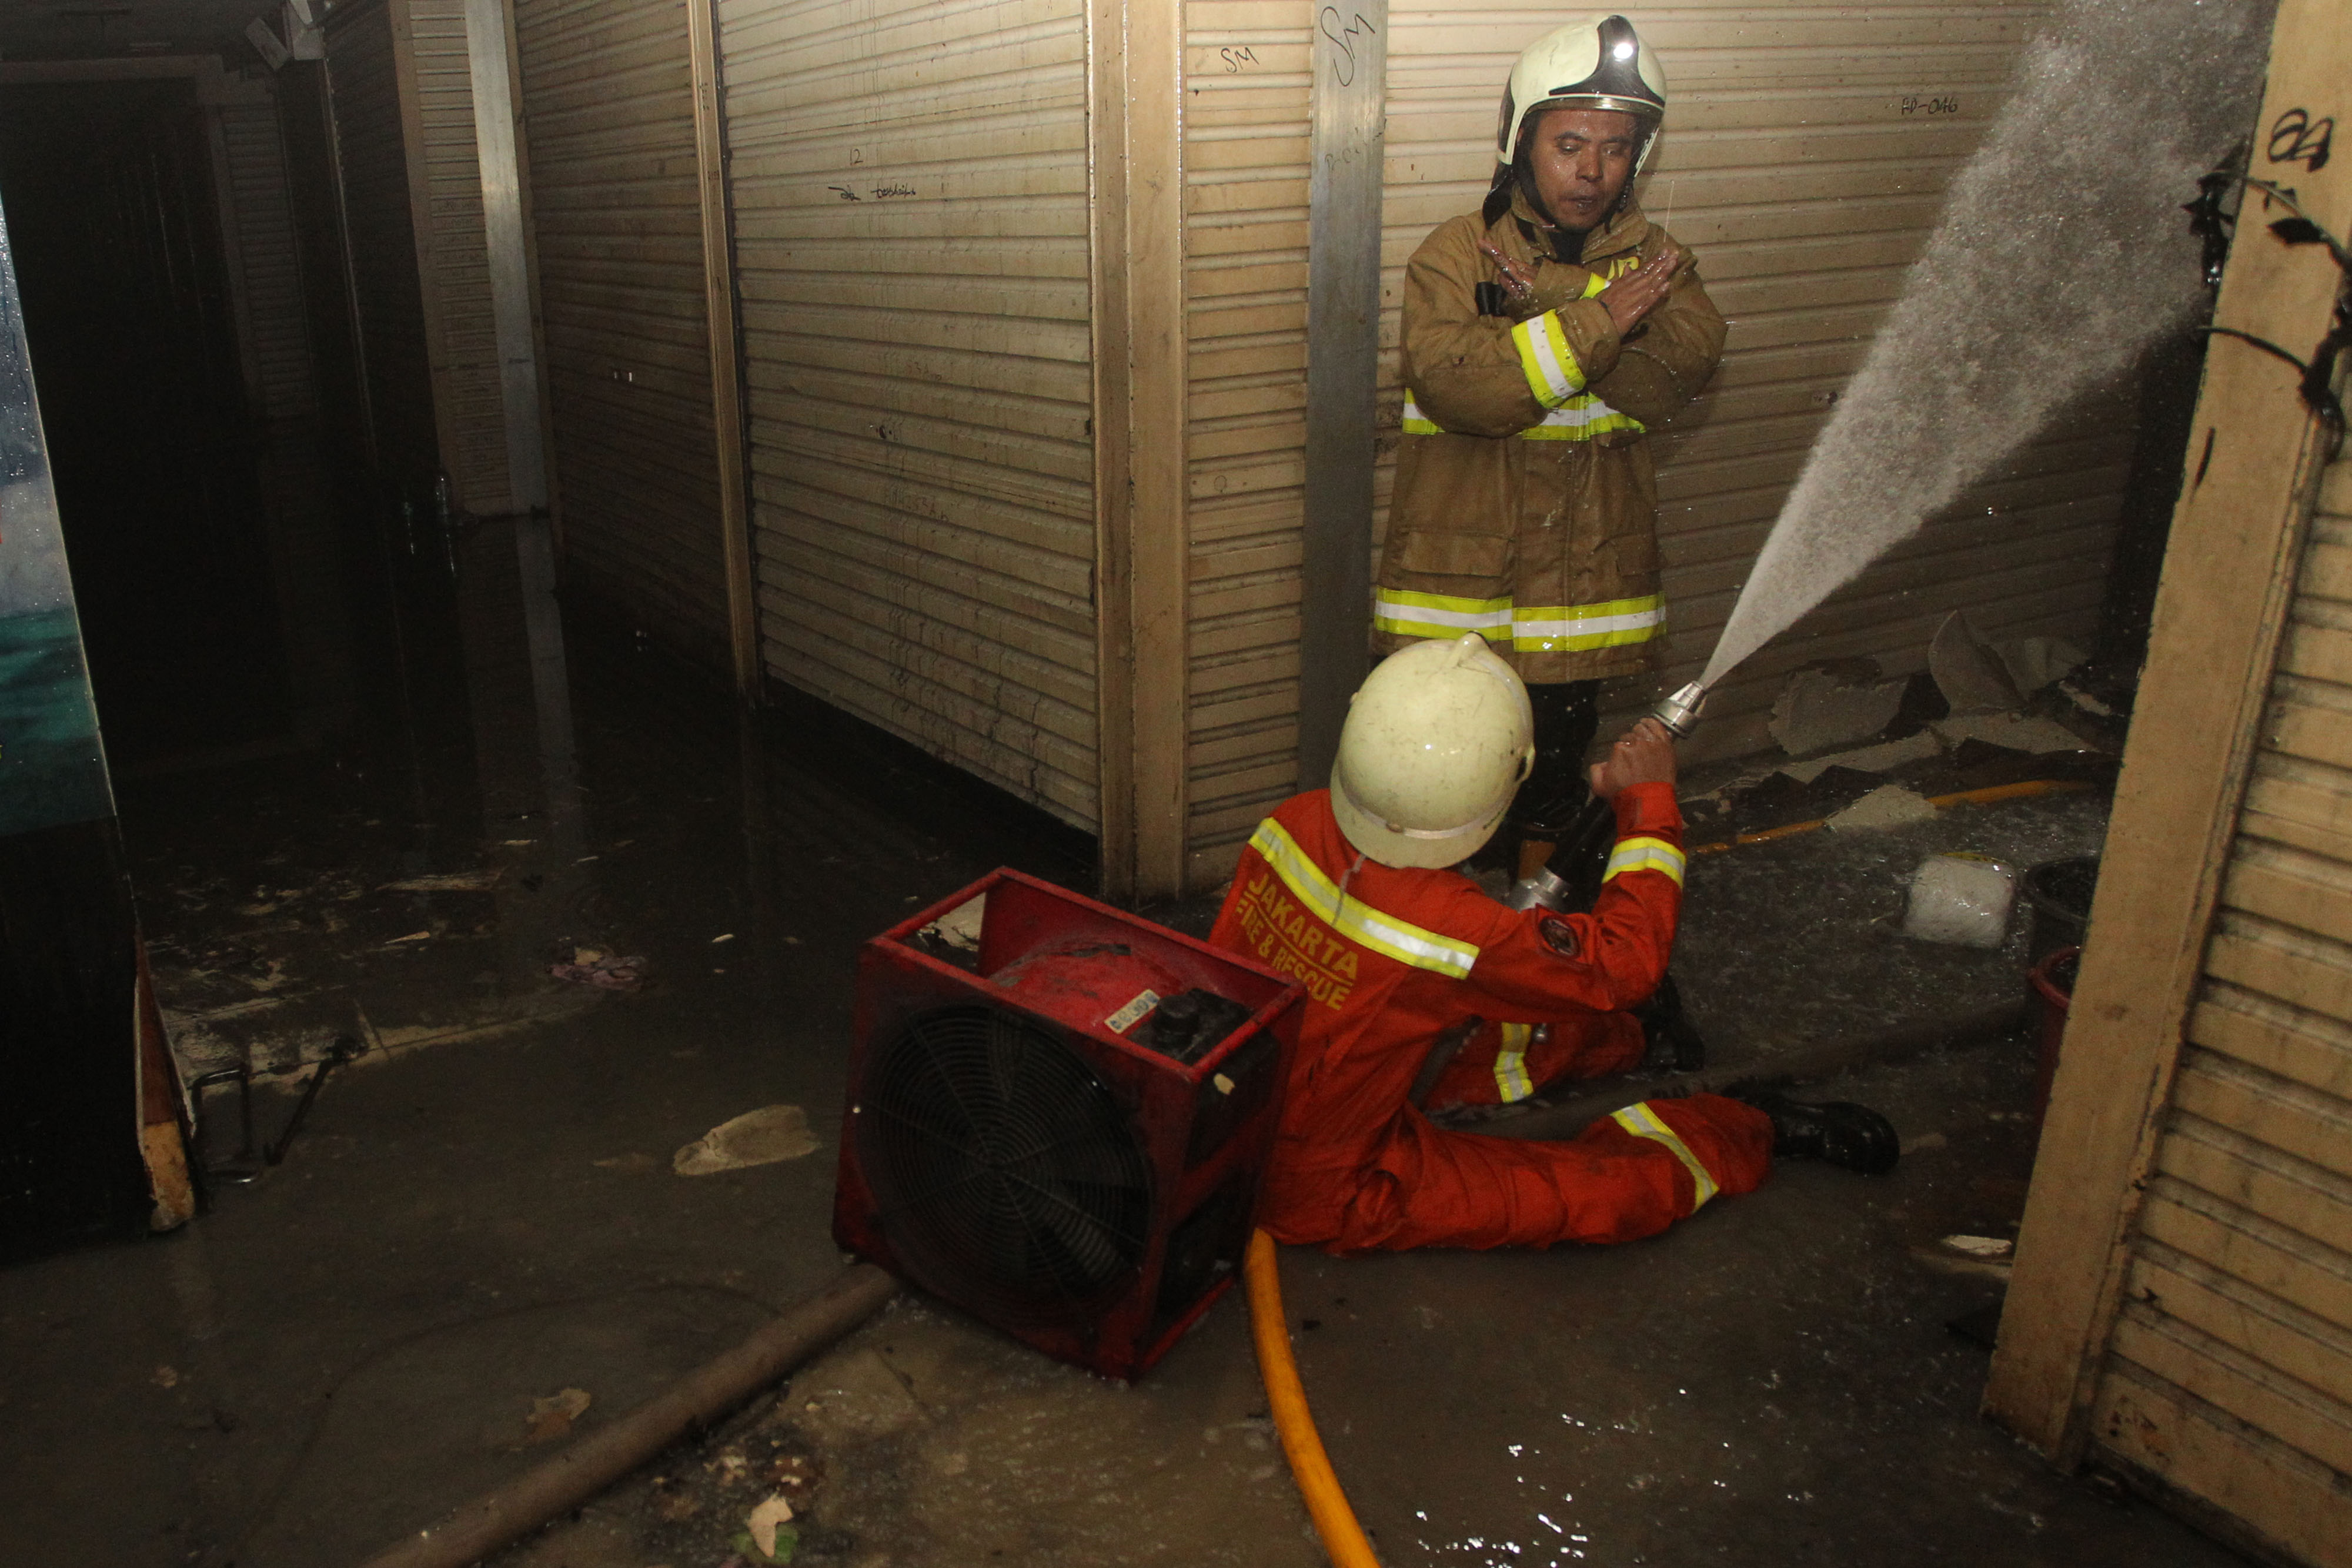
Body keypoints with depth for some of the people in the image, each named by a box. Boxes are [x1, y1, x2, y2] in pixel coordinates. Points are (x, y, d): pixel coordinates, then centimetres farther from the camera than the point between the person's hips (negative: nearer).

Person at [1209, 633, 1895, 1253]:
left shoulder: (1292, 823, -17)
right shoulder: (1456, 933, -35)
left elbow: (1226, 959, 0)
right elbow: (1624, 962, -18)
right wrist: (1648, 799, -7)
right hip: (1330, 1199, -7)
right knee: (1631, 1184, -2)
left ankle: (1609, 1039, 50)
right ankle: (1758, 1129, 22)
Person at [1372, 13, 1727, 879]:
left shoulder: (1652, 257, 5)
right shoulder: (1454, 253, -5)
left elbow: (1676, 376, -13)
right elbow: (1450, 385, -22)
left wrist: (1545, 308, -22)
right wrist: (1593, 322, -28)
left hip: (1586, 571, 3)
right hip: (1460, 566, -3)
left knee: (1560, 742, 18)